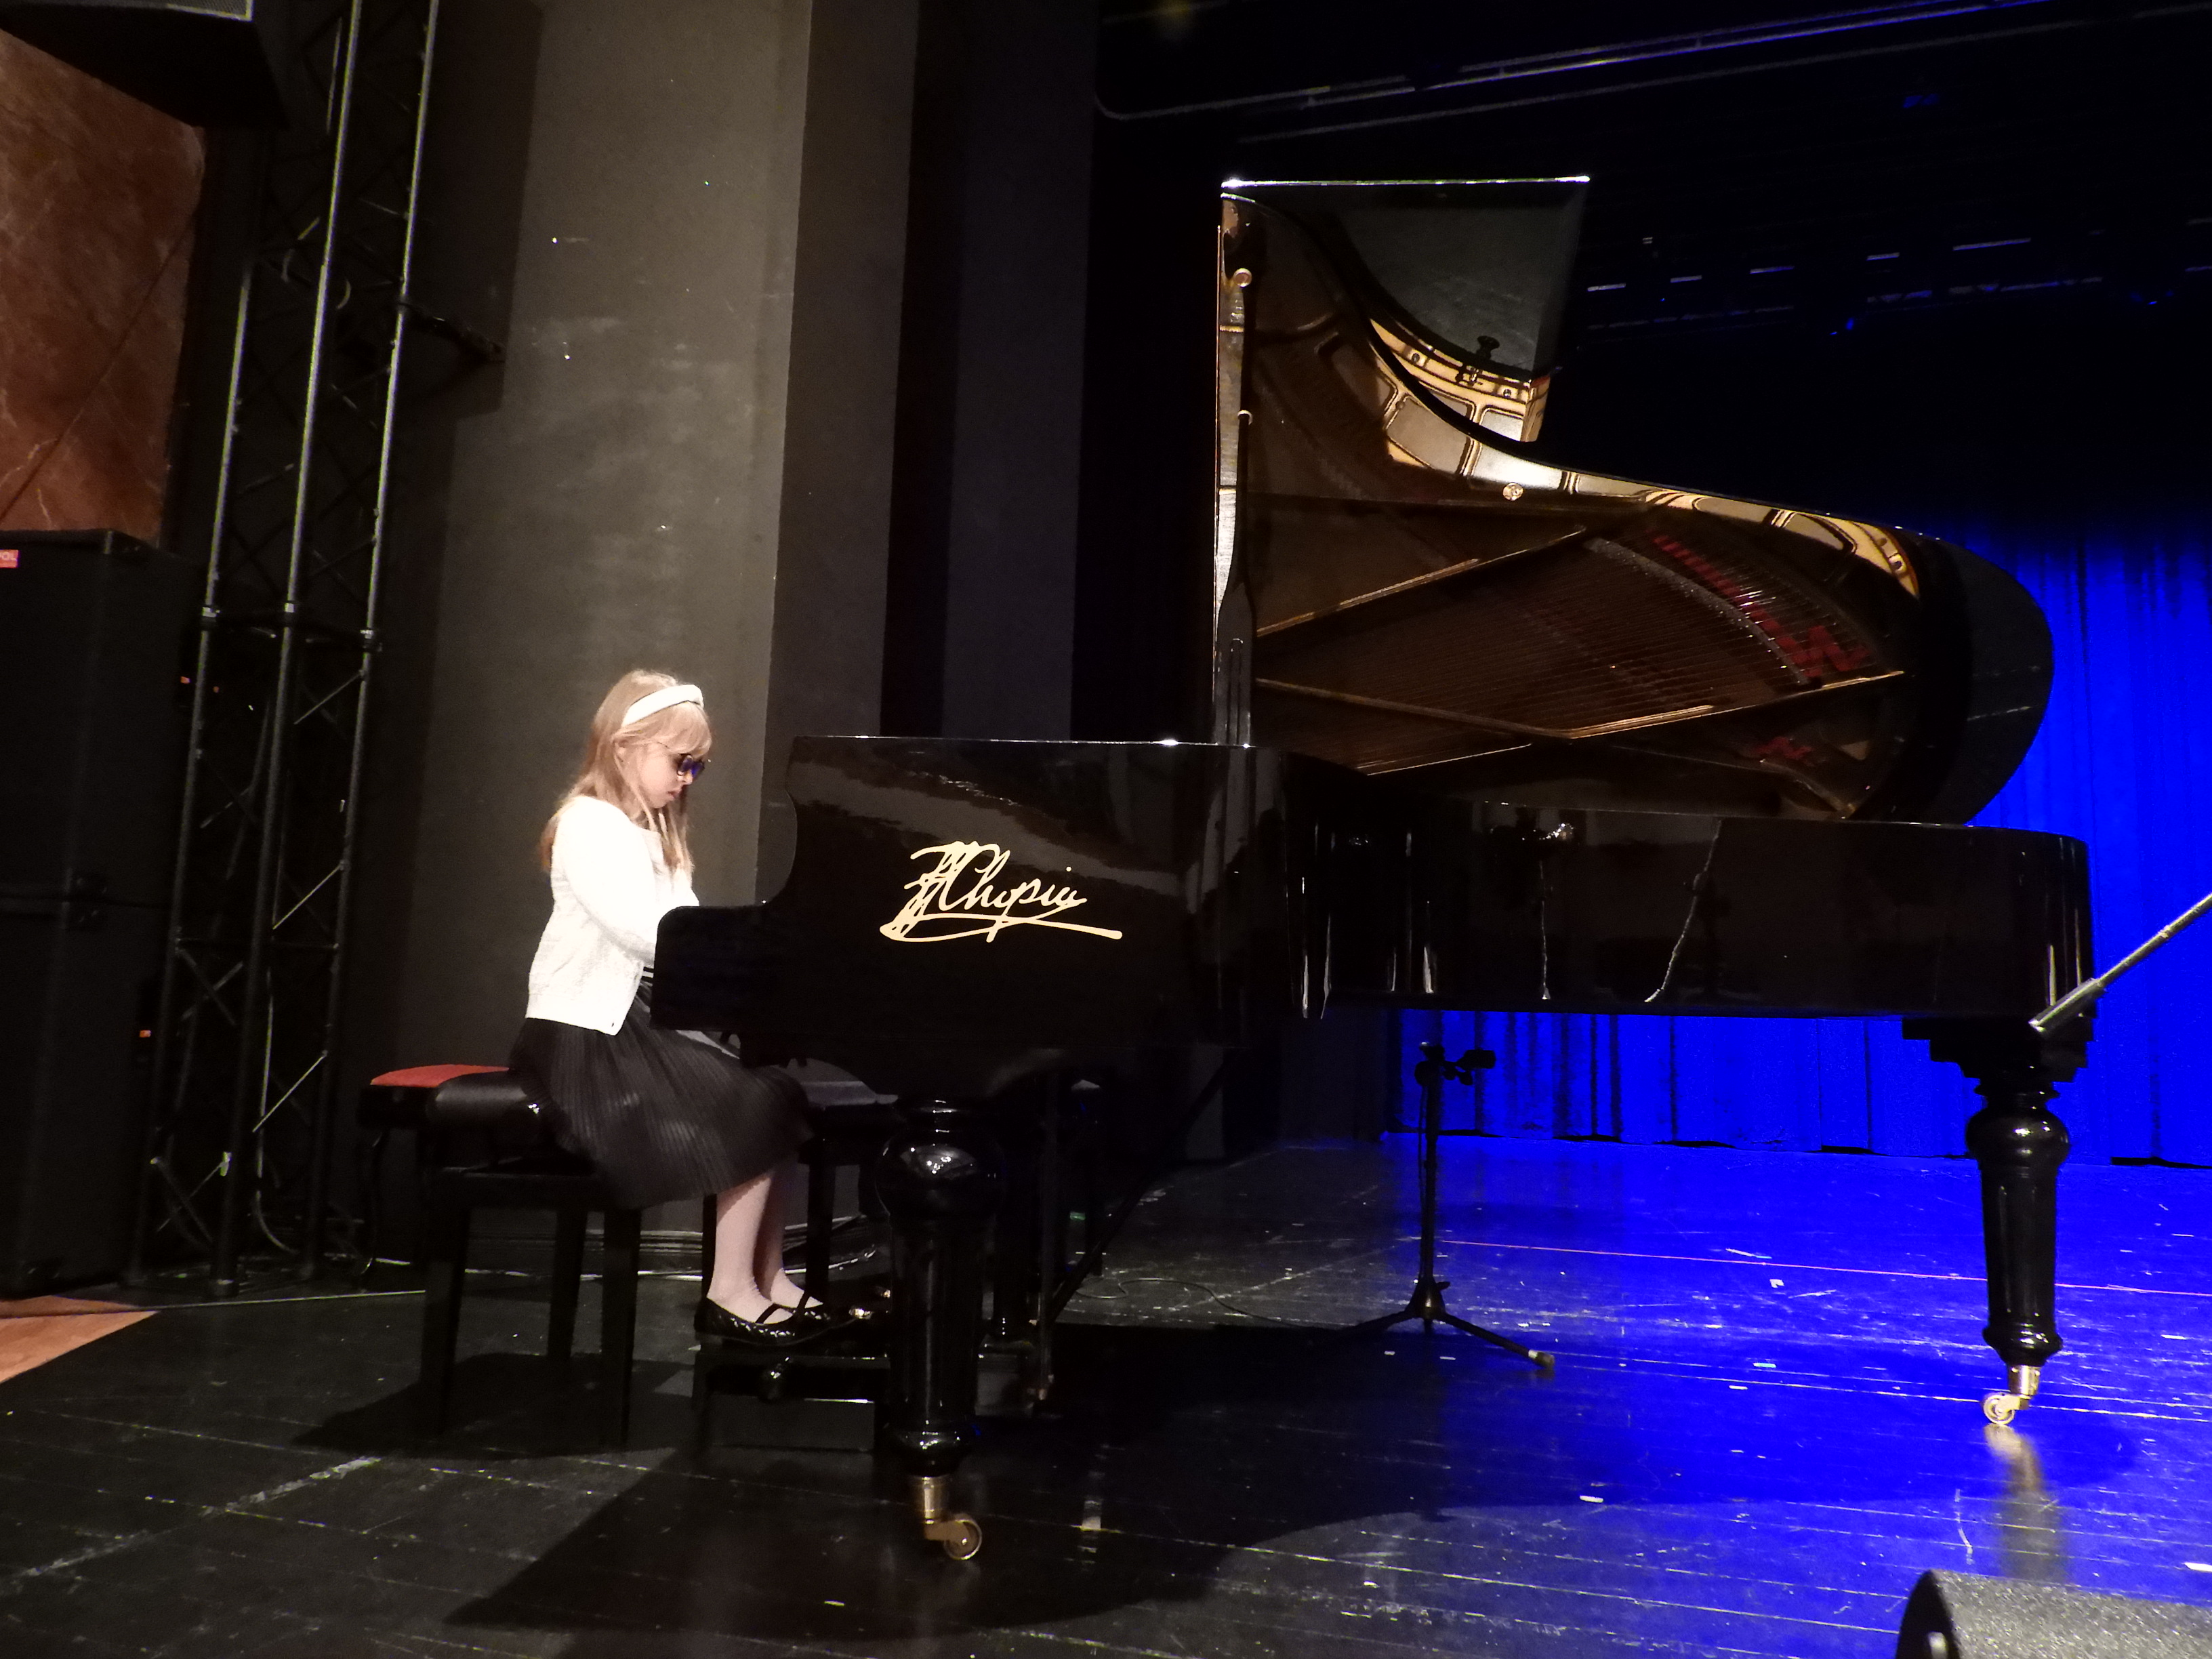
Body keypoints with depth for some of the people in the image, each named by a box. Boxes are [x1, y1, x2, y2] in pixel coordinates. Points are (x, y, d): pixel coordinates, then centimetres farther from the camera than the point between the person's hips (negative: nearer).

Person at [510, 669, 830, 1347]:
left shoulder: (655, 837, 19)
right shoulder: (590, 826, -11)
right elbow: (642, 930, -25)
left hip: (648, 1025, 9)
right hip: (588, 1039, -9)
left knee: (780, 1093, -2)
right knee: (756, 1109, -19)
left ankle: (767, 1276, 5)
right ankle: (731, 1292, -8)